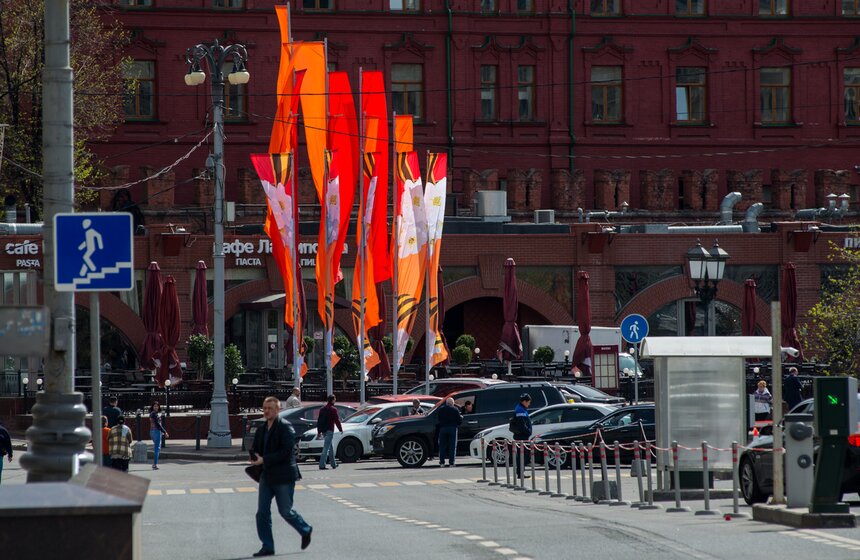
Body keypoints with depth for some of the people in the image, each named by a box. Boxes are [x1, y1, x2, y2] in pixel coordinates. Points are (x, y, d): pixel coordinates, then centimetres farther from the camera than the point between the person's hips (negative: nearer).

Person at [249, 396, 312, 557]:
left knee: (286, 511, 2)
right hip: (267, 476, 7)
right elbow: (255, 449, 18)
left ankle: (305, 530, 28)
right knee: (262, 512, 0)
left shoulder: (285, 428, -12)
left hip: (284, 477, -7)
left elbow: (286, 452, -20)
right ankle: (267, 546, 6)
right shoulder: (262, 430, 11)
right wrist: (255, 458, -6)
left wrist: (264, 460, -21)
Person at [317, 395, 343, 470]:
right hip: (329, 430, -8)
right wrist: (341, 429, 3)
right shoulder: (333, 409, -8)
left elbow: (319, 421, 16)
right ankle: (322, 465, -17)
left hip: (324, 431, 8)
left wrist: (319, 431, 19)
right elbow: (337, 420, -9)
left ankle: (334, 464, 27)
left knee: (330, 447, 19)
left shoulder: (322, 409, 14)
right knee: (326, 448, -10)